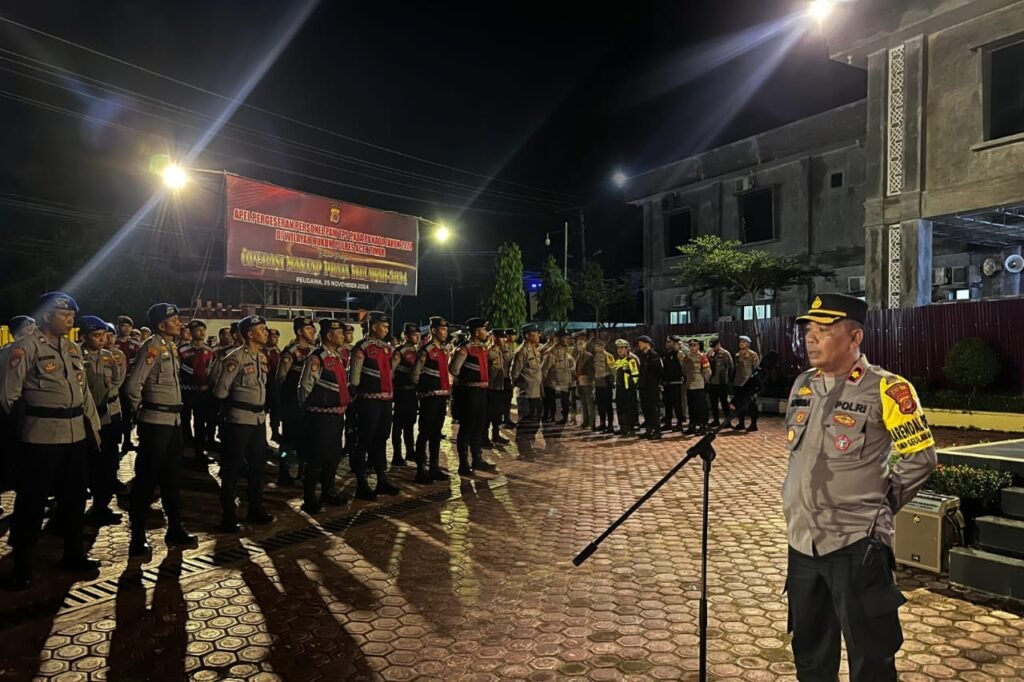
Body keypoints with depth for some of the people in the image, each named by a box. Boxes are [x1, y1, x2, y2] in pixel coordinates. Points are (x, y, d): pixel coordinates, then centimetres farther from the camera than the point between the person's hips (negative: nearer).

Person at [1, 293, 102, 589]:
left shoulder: (72, 348, 12)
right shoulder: (26, 347, -9)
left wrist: (93, 425, 16)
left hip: (76, 433, 7)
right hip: (42, 435, -6)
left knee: (74, 497, 16)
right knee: (32, 500, 4)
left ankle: (73, 553, 30)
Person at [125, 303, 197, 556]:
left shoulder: (172, 347, 13)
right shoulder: (152, 346, -13)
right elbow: (134, 384, -20)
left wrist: (174, 410, 15)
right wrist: (141, 411, -6)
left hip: (174, 419, 8)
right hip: (155, 421, -8)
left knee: (172, 476, 14)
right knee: (147, 477, 0)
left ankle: (175, 528, 24)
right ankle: (138, 535, 9)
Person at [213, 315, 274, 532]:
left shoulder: (262, 357, 9)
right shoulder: (236, 357, -14)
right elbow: (220, 391, -12)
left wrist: (261, 407, 10)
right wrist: (237, 403, 2)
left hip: (259, 417, 8)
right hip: (240, 419, -7)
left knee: (257, 464, 16)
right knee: (233, 466, 2)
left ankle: (255, 509, 30)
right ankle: (228, 515, 12)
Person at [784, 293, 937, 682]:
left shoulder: (885, 389, -13)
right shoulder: (802, 386, 7)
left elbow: (920, 457, -5)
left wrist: (881, 502, -2)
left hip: (856, 544, -6)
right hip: (802, 541, 6)